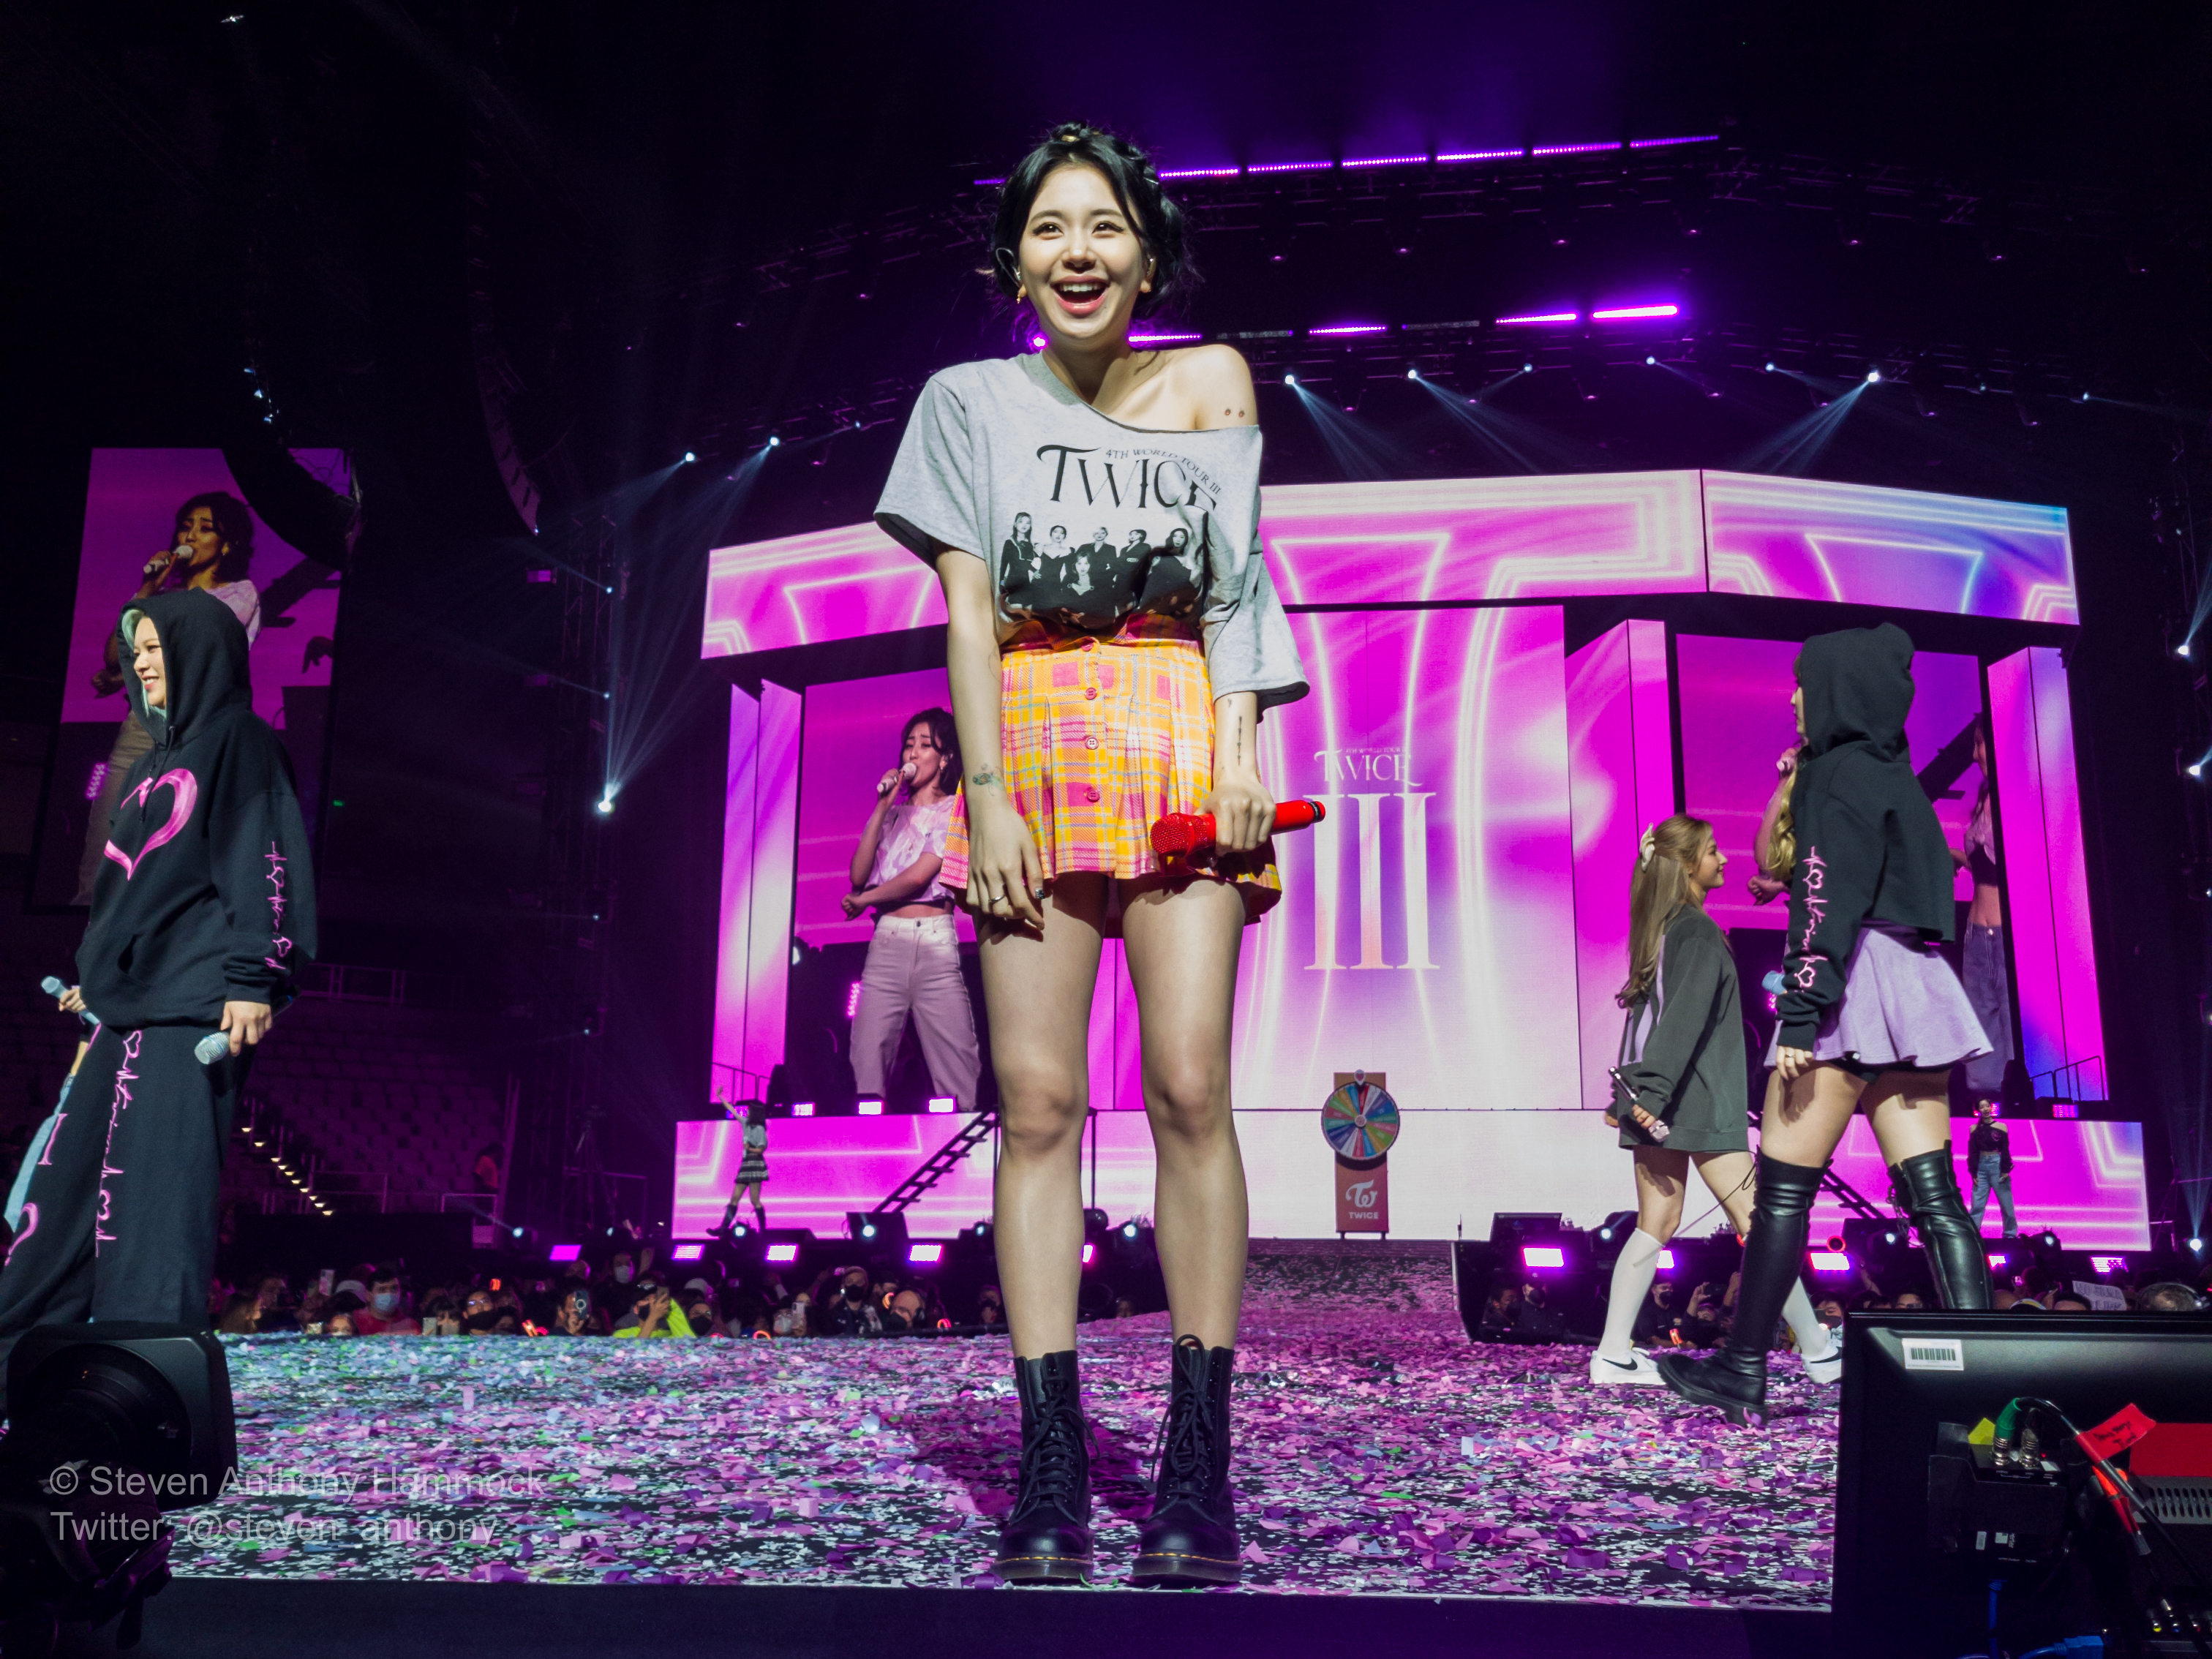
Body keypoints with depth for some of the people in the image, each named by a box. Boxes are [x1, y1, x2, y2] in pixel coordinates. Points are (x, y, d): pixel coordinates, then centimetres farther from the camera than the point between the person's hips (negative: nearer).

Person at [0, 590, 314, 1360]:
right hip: (132, 995, 9)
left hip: (192, 1001, -9)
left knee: (155, 1176, -13)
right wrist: (94, 979, 25)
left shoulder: (239, 741, -2)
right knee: (69, 1169, 8)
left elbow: (263, 864, -12)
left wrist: (253, 980, -21)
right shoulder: (158, 759, 24)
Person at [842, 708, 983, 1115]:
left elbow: (920, 875, -6)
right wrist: (882, 807, 6)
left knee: (955, 1063, -10)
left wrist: (864, 899, 6)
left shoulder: (956, 810, 7)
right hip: (885, 942, 4)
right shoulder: (893, 813, 21)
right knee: (866, 1057, -6)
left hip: (934, 940, -4)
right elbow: (859, 875, 7)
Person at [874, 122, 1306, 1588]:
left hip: (1178, 736, 0)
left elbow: (1233, 585, 8)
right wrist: (986, 793, -6)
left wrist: (1239, 752, -6)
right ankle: (1053, 1472, -2)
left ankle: (1198, 1470, -4)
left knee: (1190, 1085, -11)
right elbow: (967, 604, 5)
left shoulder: (1211, 384, 14)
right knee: (1037, 1099, -7)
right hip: (1032, 740, 0)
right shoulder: (974, 401, 12)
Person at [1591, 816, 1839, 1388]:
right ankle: (1819, 1352, 5)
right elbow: (1685, 1019, -20)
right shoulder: (1698, 932, -11)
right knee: (1756, 1223, -2)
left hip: (1655, 1098, 9)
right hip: (1695, 1102, -9)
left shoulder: (1662, 929, 16)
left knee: (1656, 1224, 8)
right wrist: (1653, 1093, -26)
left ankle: (1614, 1355, 5)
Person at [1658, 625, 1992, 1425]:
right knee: (1933, 1193, 2)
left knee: (1782, 1190, -3)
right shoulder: (1891, 773, 21)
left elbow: (1828, 898, -16)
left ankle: (1744, 1369, 3)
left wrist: (1800, 1014, -19)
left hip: (1850, 988, -9)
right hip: (1912, 986, 9)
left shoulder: (1841, 772, -6)